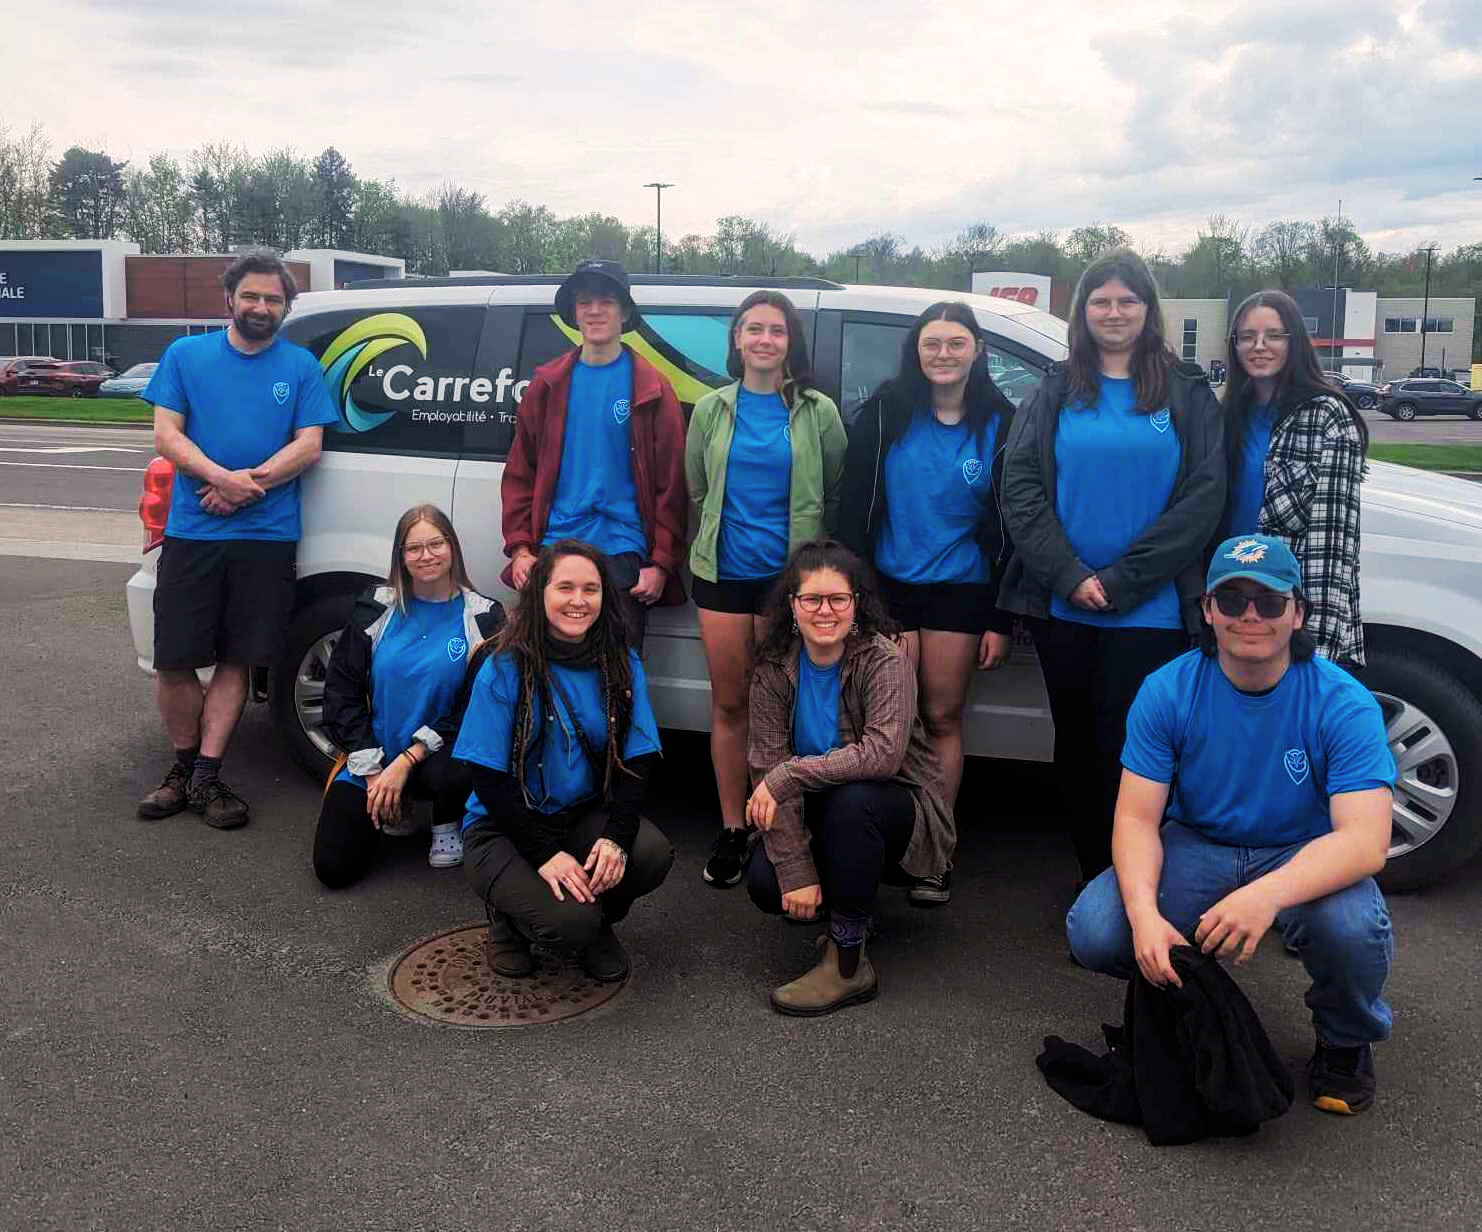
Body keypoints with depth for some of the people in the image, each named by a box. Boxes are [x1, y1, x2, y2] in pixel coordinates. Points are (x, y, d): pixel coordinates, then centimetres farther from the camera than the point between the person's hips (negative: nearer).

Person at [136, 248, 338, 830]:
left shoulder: (301, 366, 8)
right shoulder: (186, 355, 8)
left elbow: (309, 446, 0)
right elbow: (166, 434, 1)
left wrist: (249, 484, -14)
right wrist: (225, 478, -16)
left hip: (267, 536, 0)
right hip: (191, 533, 0)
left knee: (236, 660, 3)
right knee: (173, 661, -1)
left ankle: (205, 776, 10)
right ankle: (184, 764, 18)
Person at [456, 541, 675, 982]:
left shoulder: (622, 665, -2)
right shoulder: (505, 670, -13)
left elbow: (636, 763, -5)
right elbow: (489, 779, -13)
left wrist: (615, 838, -22)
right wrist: (546, 853, -22)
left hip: (585, 814, 4)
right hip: (504, 826, -3)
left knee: (653, 854, -27)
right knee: (573, 922, -27)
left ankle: (599, 923, 6)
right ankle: (510, 912, 9)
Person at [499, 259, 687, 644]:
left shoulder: (650, 389, 1)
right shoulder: (549, 385, 9)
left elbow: (670, 485, -1)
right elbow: (519, 473, 10)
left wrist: (661, 563, -7)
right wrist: (519, 548, 0)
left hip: (623, 552, -2)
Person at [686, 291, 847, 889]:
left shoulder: (818, 411, 1)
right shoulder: (712, 408, 6)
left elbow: (836, 494, 7)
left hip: (790, 573, -2)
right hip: (723, 572, 2)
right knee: (729, 702, 7)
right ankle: (732, 829, 17)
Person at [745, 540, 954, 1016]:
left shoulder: (885, 660, -20)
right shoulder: (775, 668, -9)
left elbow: (883, 753, -35)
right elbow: (768, 769, -14)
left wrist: (788, 776, -34)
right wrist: (796, 872, -22)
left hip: (897, 808, -4)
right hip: (820, 813, 4)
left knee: (851, 800, -36)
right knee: (765, 882, -22)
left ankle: (847, 963, -21)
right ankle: (841, 896, 14)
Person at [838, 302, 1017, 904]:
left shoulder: (999, 422, 1)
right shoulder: (886, 412, -1)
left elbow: (1011, 525, 2)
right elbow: (853, 505, -1)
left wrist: (1001, 620, -2)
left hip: (960, 590, 1)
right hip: (890, 585, -1)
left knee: (943, 719, 5)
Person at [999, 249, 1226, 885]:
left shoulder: (1187, 393, 4)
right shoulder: (1055, 393, 9)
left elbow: (1203, 497, -4)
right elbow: (1020, 488, 0)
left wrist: (1122, 581, -12)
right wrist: (1068, 576, -12)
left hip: (1149, 611, -2)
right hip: (1062, 607, 2)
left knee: (1127, 748, -2)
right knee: (1075, 743, 9)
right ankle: (1091, 878, 23)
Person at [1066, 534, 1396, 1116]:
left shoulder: (1343, 703, -18)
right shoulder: (1167, 691, -12)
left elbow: (1365, 841, -28)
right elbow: (1137, 817, -13)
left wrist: (1268, 894, -47)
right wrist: (1144, 913, -34)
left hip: (1303, 860, -1)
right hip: (1196, 849, 2)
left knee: (1353, 930, -36)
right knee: (1094, 932, -24)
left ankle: (1346, 1042, 1)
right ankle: (1175, 990, 13)